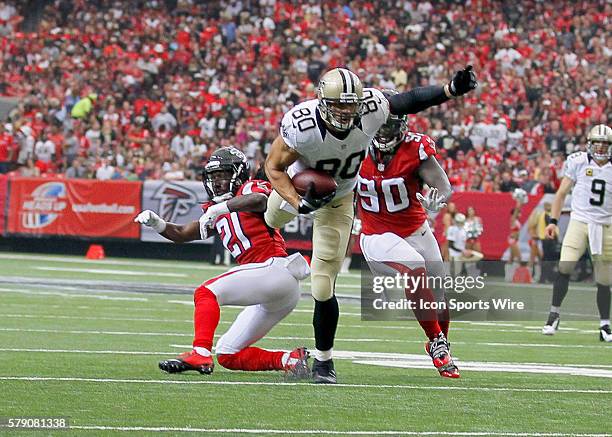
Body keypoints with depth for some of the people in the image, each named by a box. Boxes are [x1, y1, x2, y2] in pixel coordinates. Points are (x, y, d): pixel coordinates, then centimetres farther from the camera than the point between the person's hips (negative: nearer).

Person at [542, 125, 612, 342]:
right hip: (579, 222, -2)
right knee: (564, 268, -17)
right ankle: (554, 314, -5)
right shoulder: (578, 162, 0)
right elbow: (562, 193, 6)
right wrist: (553, 221, 0)